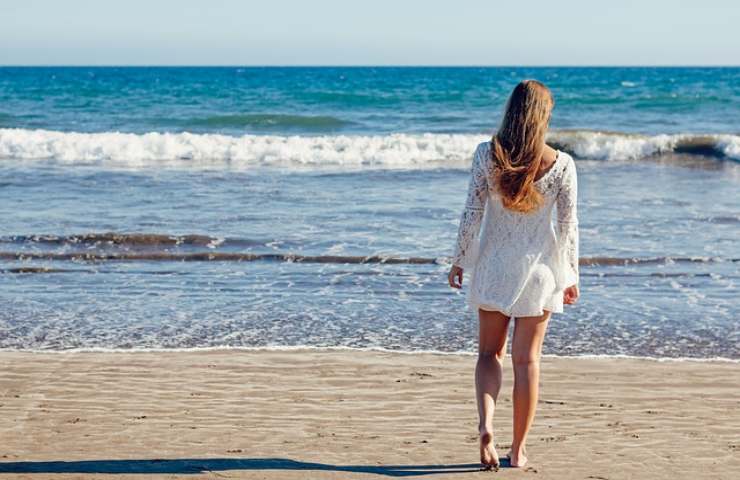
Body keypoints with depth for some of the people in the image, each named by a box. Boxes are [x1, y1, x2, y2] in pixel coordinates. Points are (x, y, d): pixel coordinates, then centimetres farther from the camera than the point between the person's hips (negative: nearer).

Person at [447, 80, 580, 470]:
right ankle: (518, 449, 14)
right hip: (538, 266, -1)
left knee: (490, 352, 15)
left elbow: (472, 212, -6)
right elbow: (568, 225, -5)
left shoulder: (487, 154, -9)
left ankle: (485, 423, -10)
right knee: (527, 360, 9)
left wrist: (459, 259, 5)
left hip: (492, 264, 1)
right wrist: (570, 275, 6)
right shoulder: (561, 164, -10)